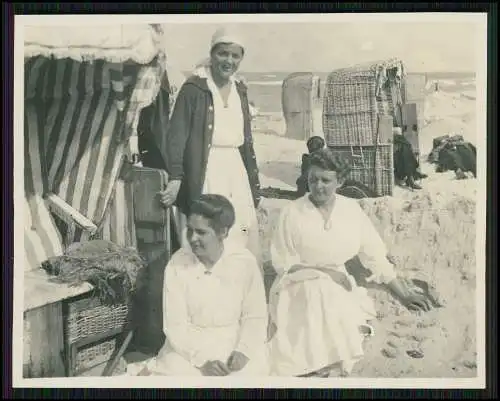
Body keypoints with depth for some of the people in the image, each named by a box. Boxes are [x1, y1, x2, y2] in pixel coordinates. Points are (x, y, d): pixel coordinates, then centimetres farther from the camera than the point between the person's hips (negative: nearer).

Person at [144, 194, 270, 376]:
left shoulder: (244, 261, -9)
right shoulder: (177, 264, -10)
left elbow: (255, 317, -2)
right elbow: (175, 326, -9)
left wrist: (243, 350, -18)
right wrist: (203, 360, -21)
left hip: (235, 343, 0)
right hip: (189, 346, 0)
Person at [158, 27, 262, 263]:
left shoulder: (239, 91, 13)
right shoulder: (194, 89, -6)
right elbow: (176, 135, -12)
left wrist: (254, 187, 18)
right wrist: (175, 178, -24)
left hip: (236, 172, 6)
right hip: (205, 174, -6)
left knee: (242, 245, 7)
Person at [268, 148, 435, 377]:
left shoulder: (351, 210, 1)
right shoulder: (292, 213, -7)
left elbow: (374, 255, 6)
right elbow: (283, 264, -5)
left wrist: (403, 294, 4)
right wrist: (324, 271, -12)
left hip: (339, 289, 3)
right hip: (300, 290, -3)